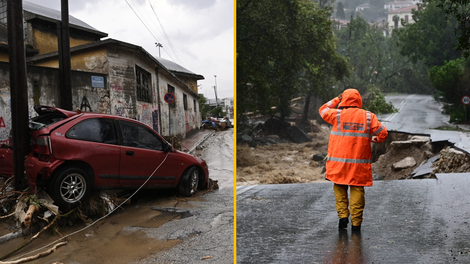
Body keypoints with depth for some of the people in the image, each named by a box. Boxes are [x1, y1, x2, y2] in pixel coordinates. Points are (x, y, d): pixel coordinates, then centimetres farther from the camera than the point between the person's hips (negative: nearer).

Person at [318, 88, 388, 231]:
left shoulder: (338, 115, -3)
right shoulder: (368, 116, 1)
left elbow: (323, 110, 15)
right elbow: (383, 133, 3)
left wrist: (336, 99, 22)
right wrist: (374, 139, 22)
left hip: (339, 162, -1)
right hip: (360, 163, 1)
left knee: (340, 188, 13)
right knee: (357, 190, 5)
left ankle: (343, 215, 4)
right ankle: (356, 222, 6)